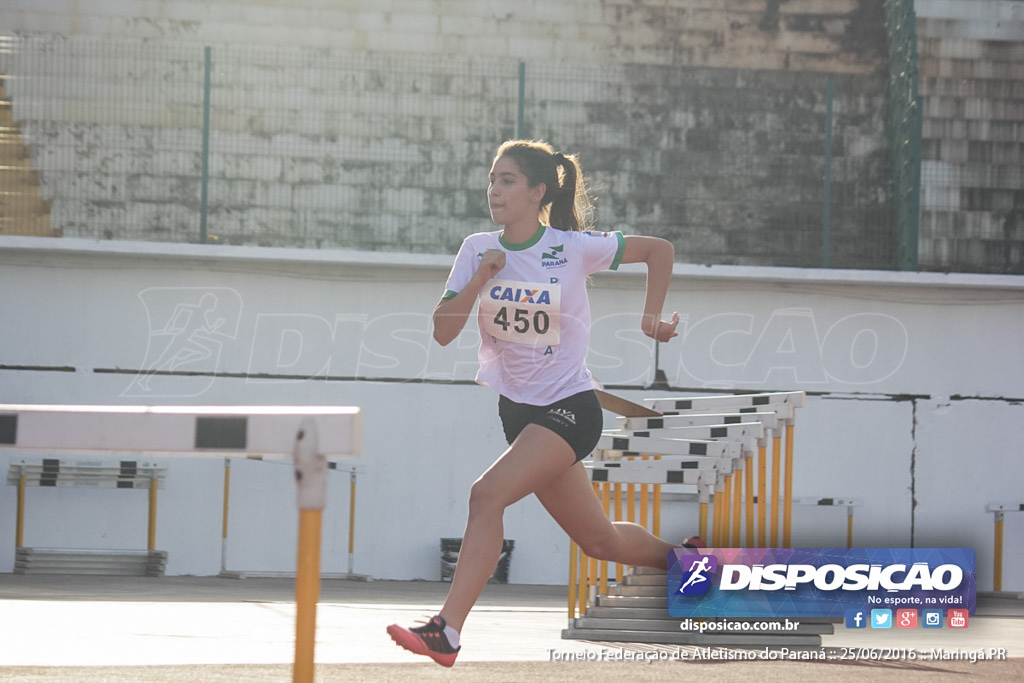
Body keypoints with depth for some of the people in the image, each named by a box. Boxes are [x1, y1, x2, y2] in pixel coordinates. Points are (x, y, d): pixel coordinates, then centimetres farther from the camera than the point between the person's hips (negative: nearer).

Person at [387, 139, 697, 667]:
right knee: (598, 540, 14)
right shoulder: (478, 250, 0)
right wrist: (480, 280, -17)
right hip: (518, 410, 6)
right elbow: (442, 331, -6)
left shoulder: (575, 248, -11)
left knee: (487, 494, -26)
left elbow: (659, 250, 3)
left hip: (570, 407, -6)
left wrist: (653, 315, -3)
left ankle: (446, 632, -28)